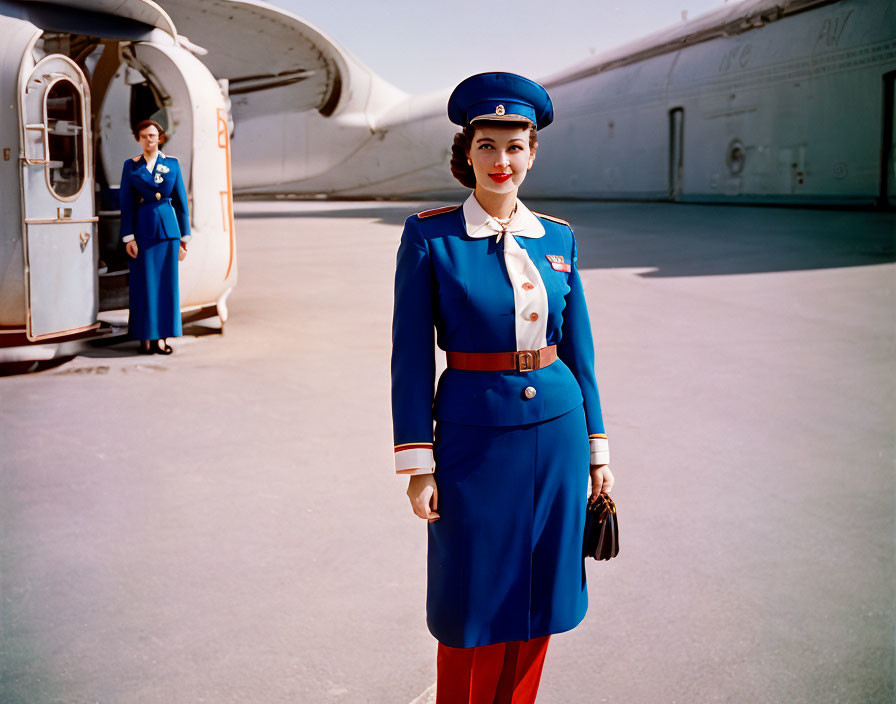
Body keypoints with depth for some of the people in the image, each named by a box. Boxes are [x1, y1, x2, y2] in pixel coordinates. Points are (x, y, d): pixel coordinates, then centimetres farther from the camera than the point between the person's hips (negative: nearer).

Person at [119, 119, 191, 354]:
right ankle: (145, 337, 7)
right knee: (143, 282, 0)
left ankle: (161, 336, 9)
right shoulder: (131, 166, 3)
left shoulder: (172, 163, 7)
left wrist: (184, 236, 5)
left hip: (167, 227, 2)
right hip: (142, 227, -1)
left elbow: (181, 201, 8)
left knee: (167, 282, 3)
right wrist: (128, 237, -8)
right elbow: (126, 203, 1)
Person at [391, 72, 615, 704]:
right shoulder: (429, 235, -6)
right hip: (475, 436, -4)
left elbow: (578, 348, 10)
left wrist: (597, 447, 10)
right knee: (474, 609, 8)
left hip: (557, 433, 4)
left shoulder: (558, 238, 5)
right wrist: (418, 465, -9)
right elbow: (411, 356, -7)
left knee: (536, 603, 14)